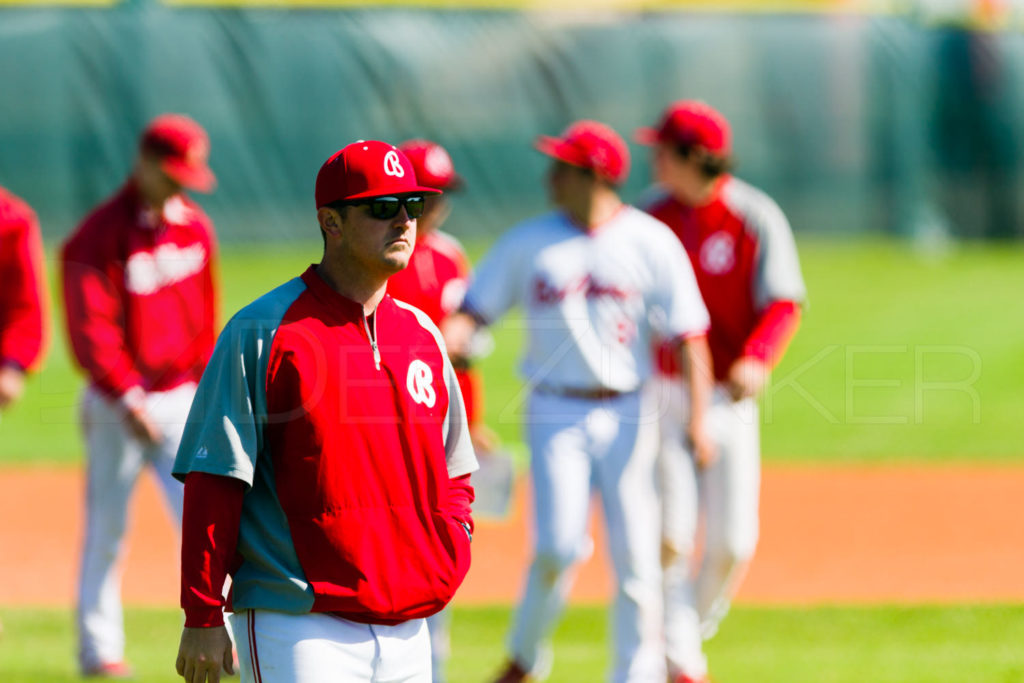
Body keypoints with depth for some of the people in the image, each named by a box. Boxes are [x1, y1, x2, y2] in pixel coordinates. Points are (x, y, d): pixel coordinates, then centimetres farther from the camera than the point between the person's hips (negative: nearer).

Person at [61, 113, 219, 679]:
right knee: (106, 530, 5)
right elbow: (90, 328, -17)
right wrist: (126, 397, -25)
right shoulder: (100, 235, -12)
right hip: (117, 404, -4)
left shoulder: (195, 228, 7)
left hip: (180, 398, 4)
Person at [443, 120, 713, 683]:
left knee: (634, 552, 0)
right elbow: (473, 310, 2)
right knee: (558, 546, -13)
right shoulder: (528, 242, 4)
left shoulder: (651, 242, -1)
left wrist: (698, 418, -13)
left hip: (627, 415, 0)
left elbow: (687, 333, -4)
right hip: (556, 414, 0)